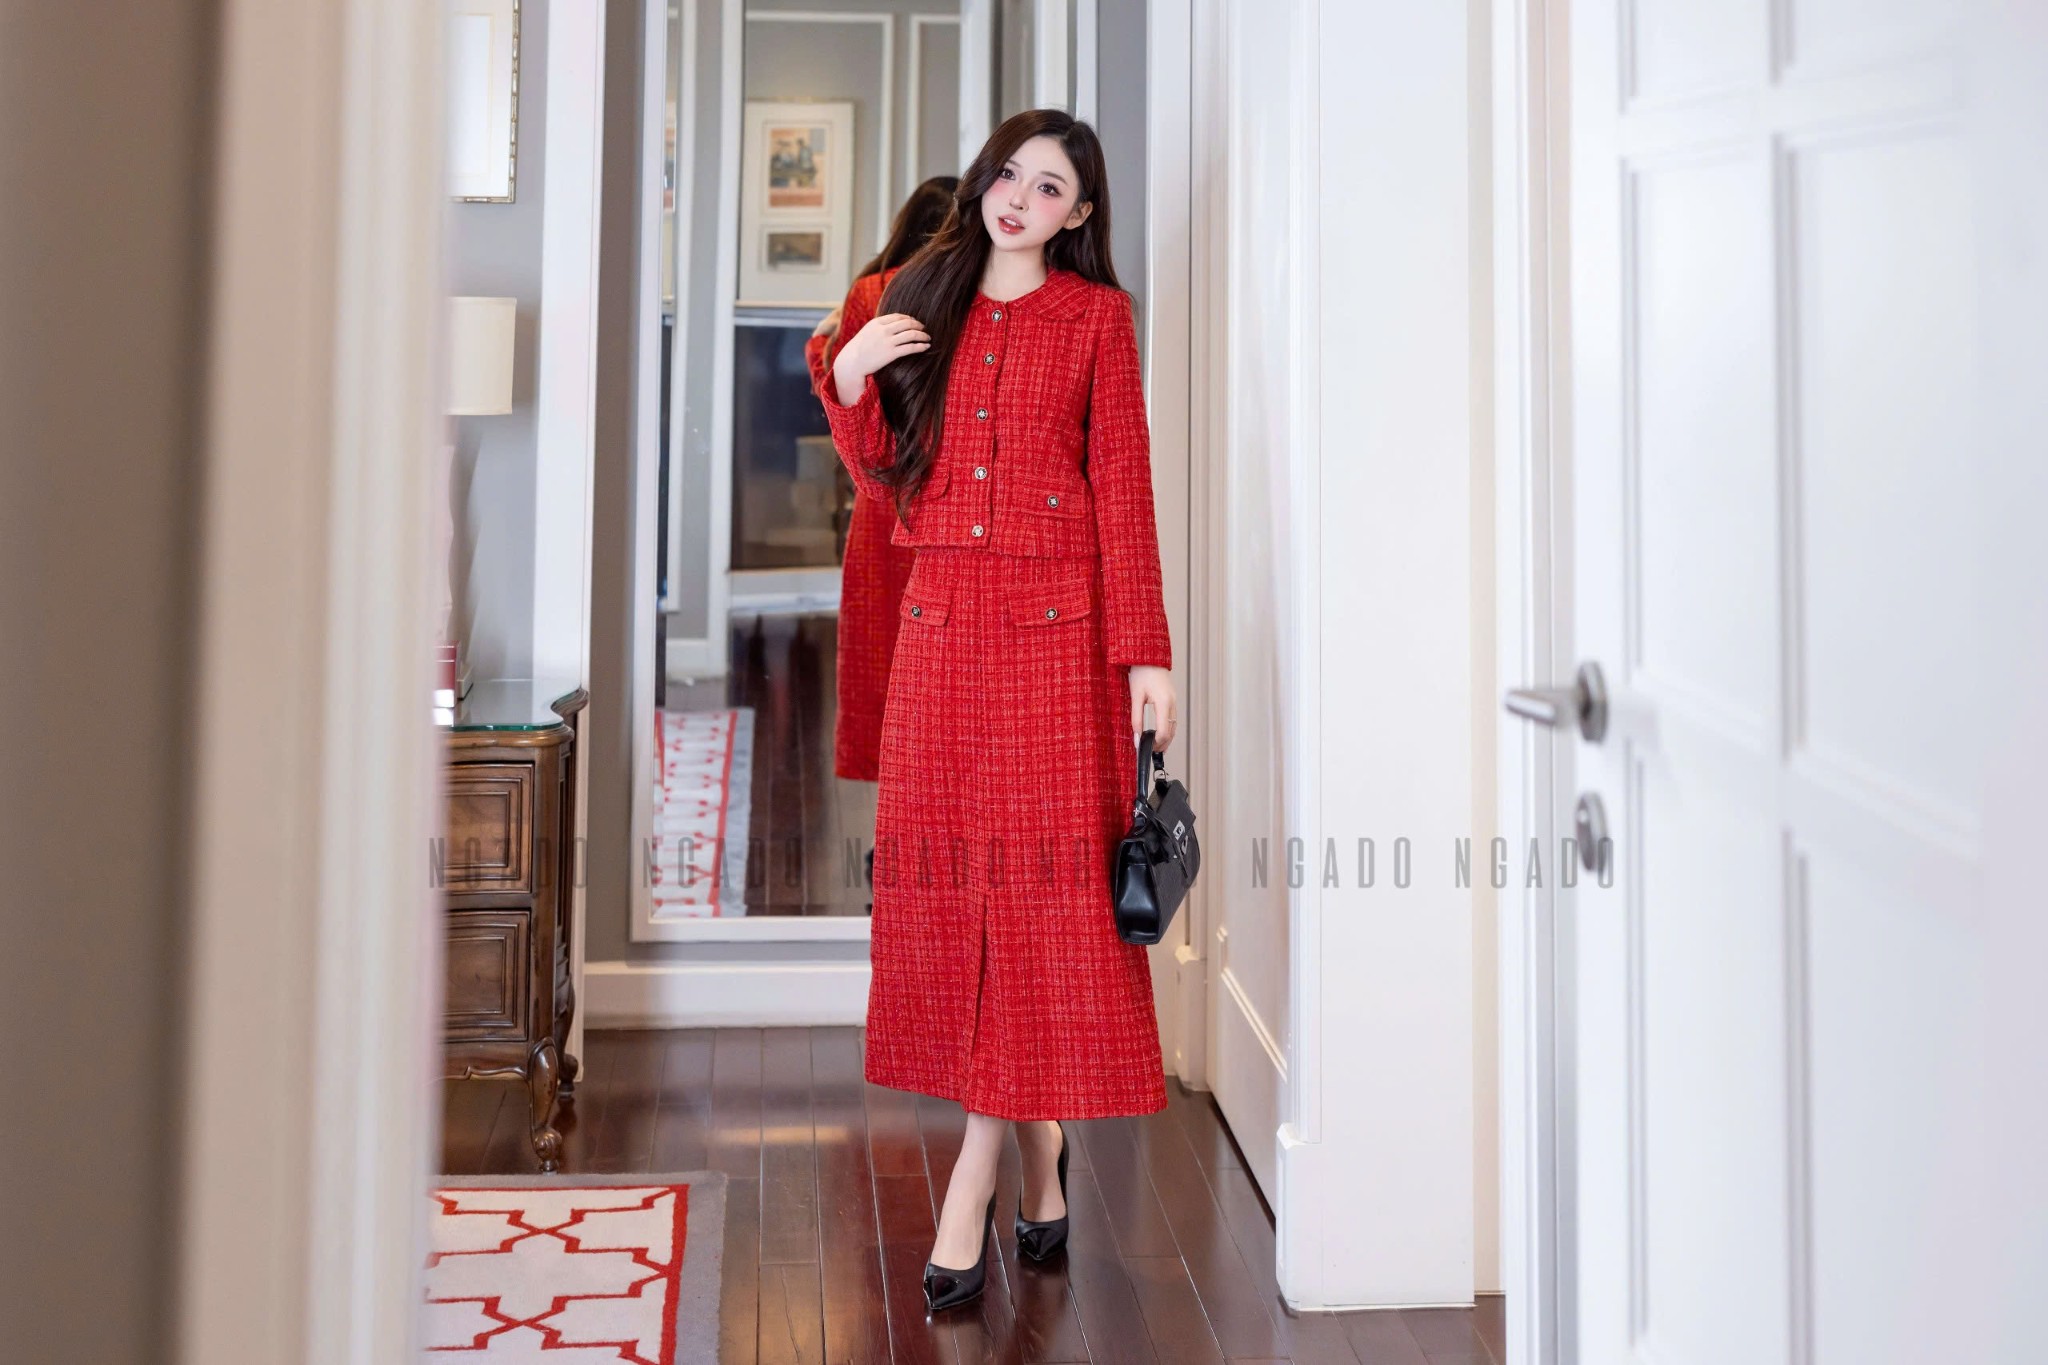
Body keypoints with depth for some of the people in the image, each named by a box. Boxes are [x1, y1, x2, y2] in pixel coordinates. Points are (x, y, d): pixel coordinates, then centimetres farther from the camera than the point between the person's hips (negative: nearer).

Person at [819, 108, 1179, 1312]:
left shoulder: (1097, 316, 5)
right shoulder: (922, 305, 15)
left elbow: (1123, 488, -1)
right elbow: (889, 478, 16)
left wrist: (1145, 653, -8)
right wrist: (851, 380, -2)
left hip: (1056, 626, -3)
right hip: (942, 622, 4)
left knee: (1041, 875, -6)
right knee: (950, 874, 1)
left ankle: (974, 1185, 2)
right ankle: (1040, 1168, 14)